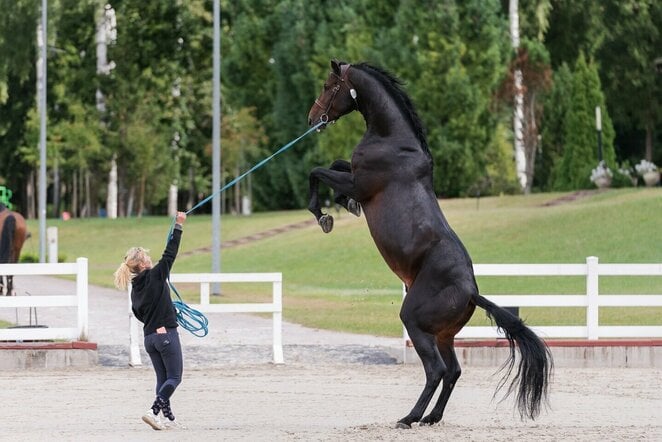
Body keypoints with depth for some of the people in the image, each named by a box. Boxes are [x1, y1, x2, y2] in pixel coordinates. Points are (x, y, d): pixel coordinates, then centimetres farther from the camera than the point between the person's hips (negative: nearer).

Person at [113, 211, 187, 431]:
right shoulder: (155, 276, -13)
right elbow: (170, 253, -13)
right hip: (166, 334, -7)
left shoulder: (136, 287, 7)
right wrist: (178, 226, -10)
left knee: (163, 378, 13)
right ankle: (153, 411, -18)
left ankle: (168, 418, 11)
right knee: (174, 377, -3)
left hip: (149, 336, 7)